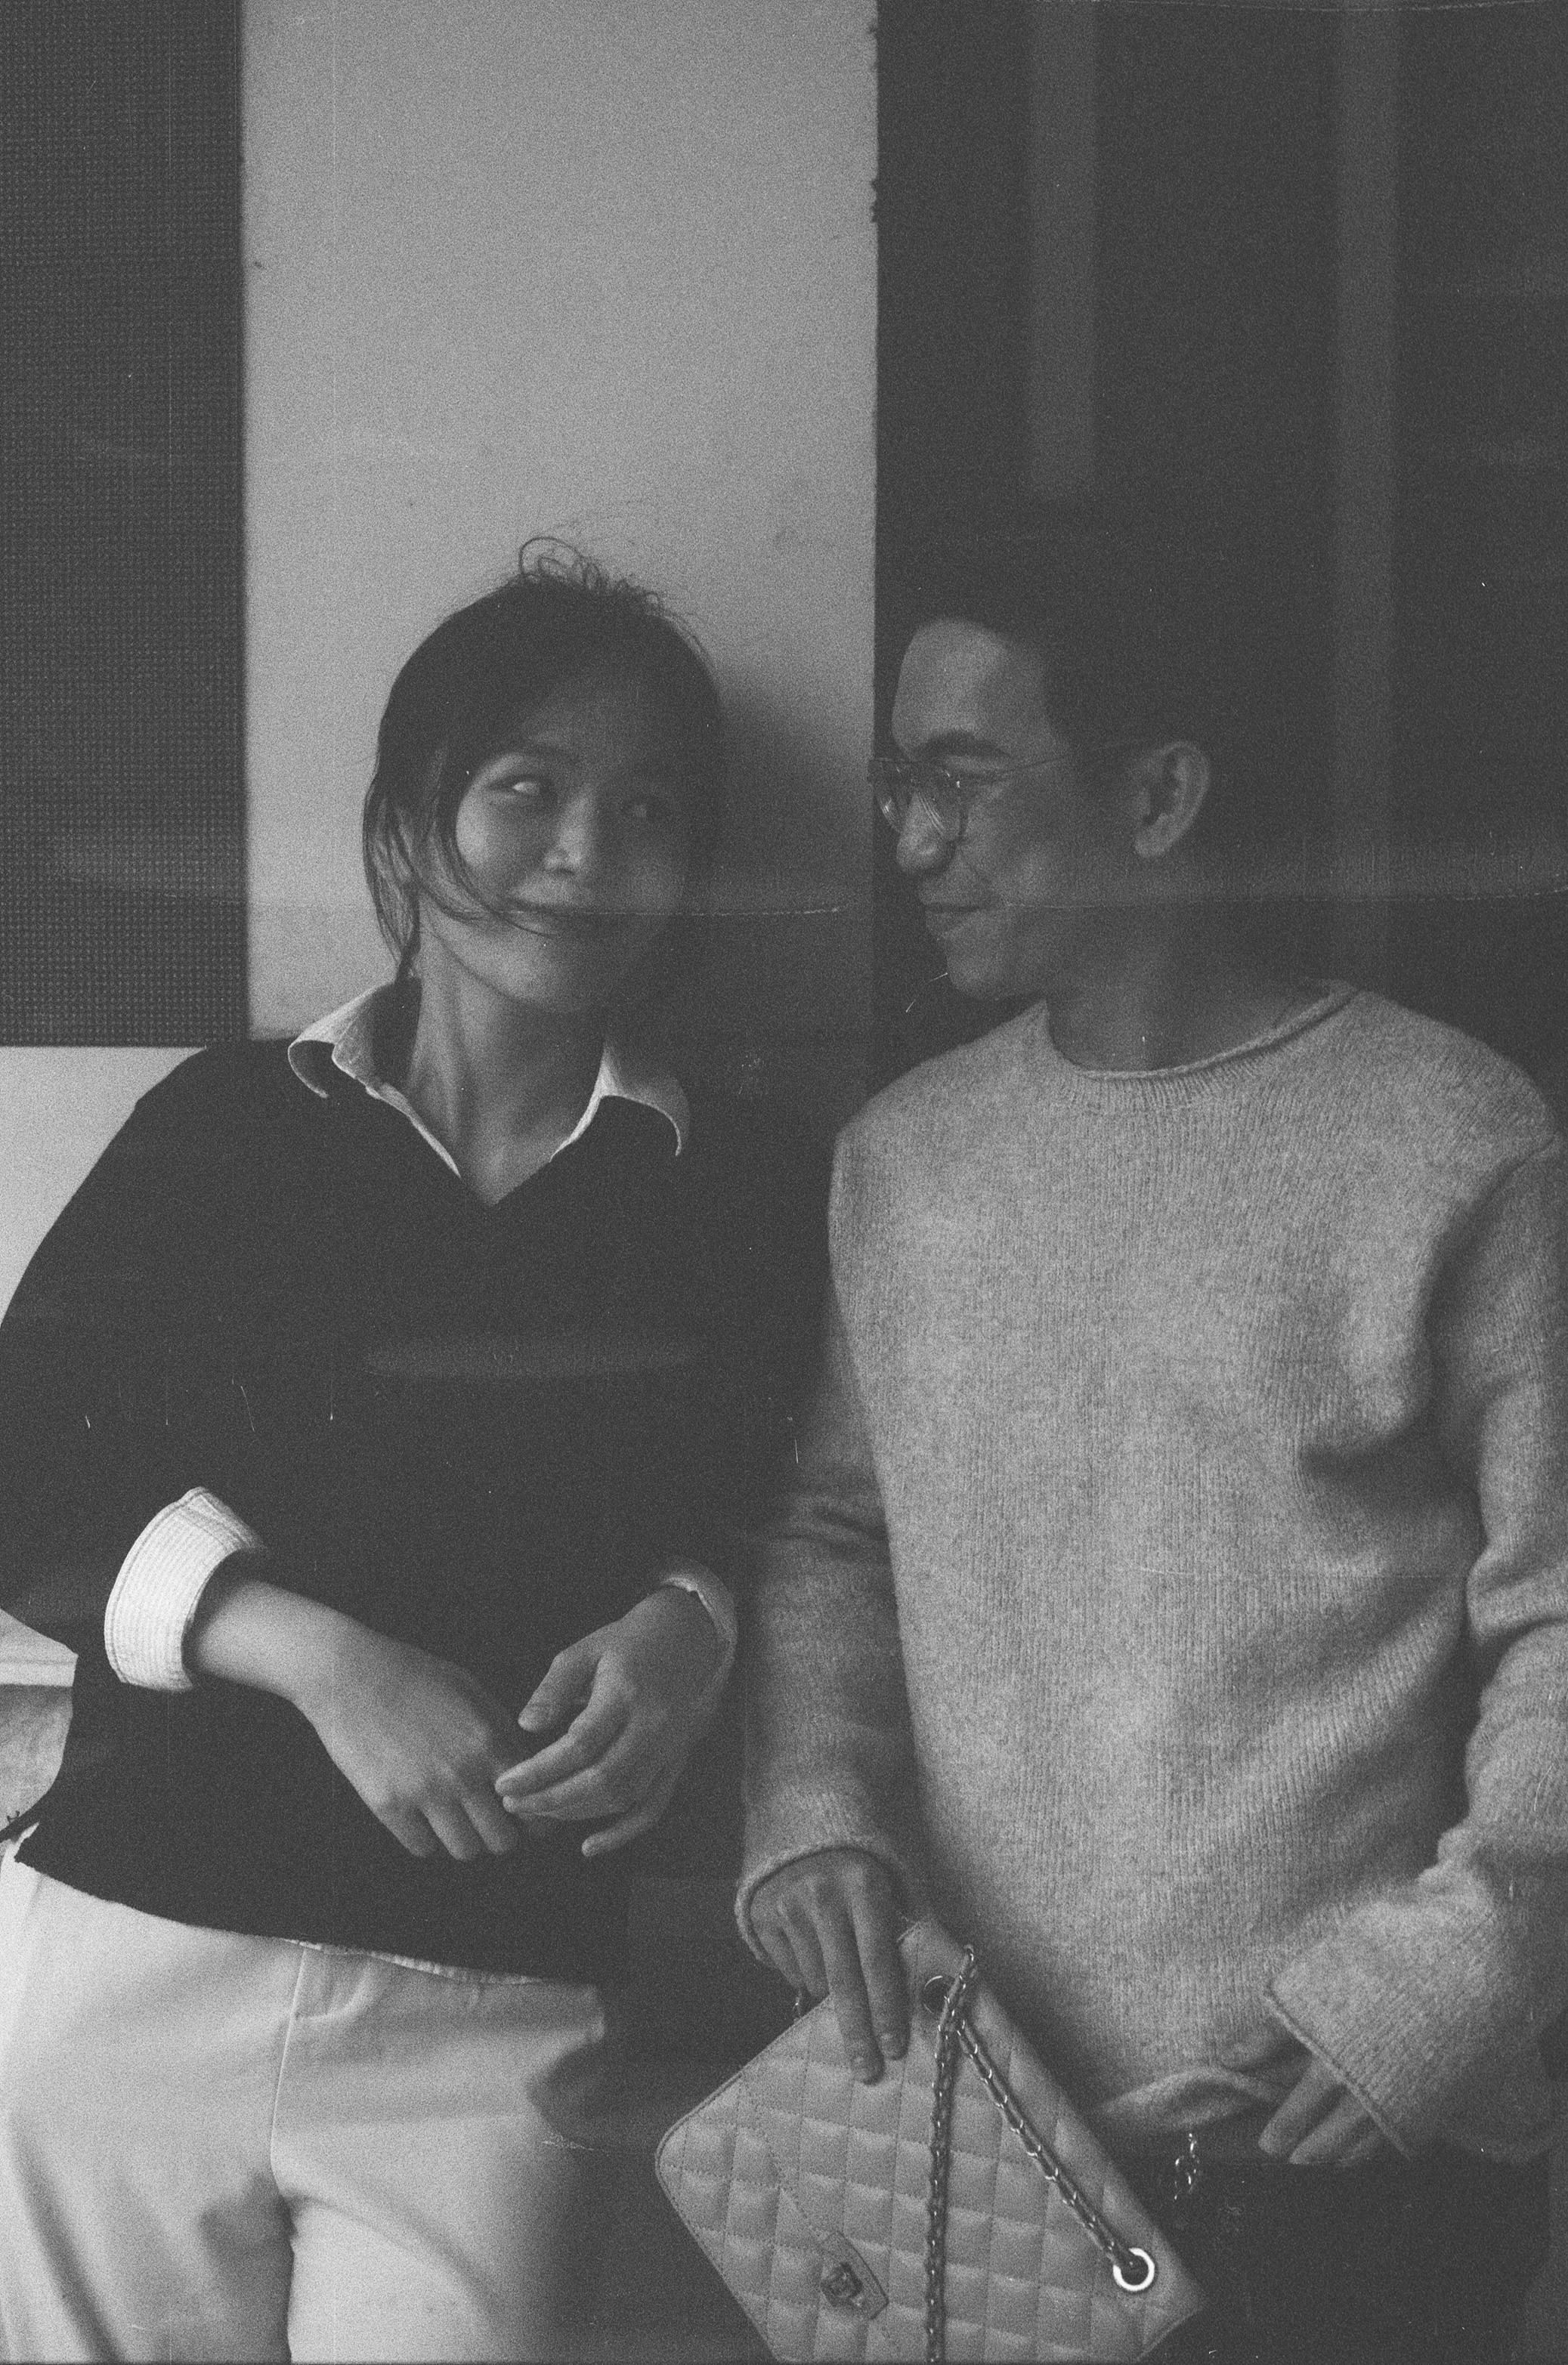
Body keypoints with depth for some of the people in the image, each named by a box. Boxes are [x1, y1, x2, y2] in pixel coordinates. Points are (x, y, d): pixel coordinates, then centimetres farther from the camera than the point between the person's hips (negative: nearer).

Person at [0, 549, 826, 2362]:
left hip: (493, 2018, 0)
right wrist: (322, 1655, -14)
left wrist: (685, 1631, -13)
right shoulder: (227, 1127, 4)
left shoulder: (735, 1189, 4)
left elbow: (765, 1518, 10)